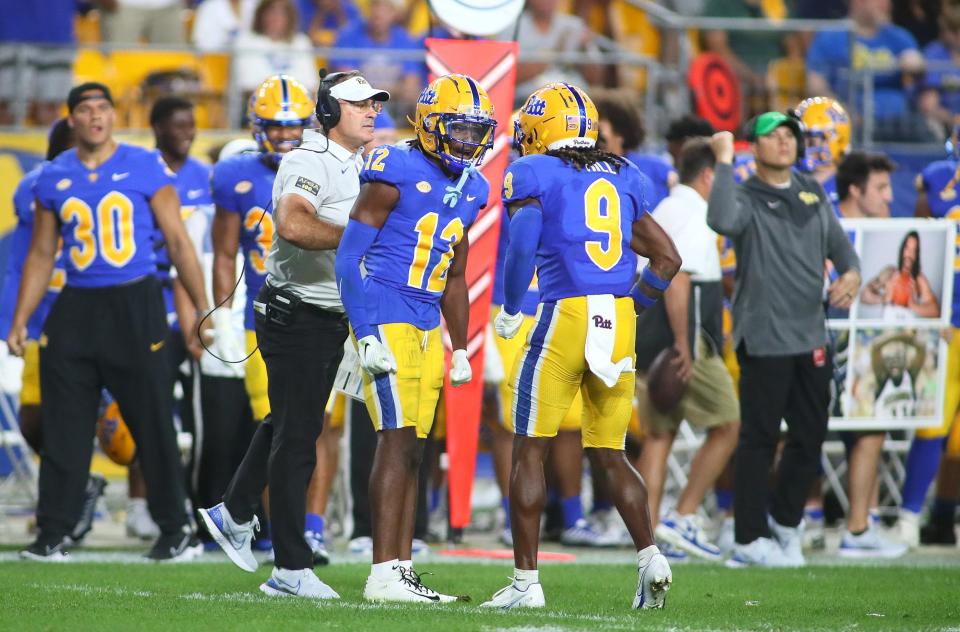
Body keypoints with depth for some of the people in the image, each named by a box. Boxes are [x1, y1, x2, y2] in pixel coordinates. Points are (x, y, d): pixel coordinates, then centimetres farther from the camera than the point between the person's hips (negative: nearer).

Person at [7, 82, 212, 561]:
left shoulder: (144, 169, -1)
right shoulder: (54, 179, 8)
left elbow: (177, 242, 1)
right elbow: (41, 255, 15)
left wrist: (203, 310, -2)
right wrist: (20, 322, 9)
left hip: (134, 306, -3)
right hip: (76, 307, 3)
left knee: (153, 422, -1)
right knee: (63, 429, 3)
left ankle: (176, 530, 7)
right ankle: (52, 534, 9)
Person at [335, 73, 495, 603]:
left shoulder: (470, 189, 12)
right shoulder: (396, 173, -12)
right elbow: (349, 257, -13)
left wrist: (460, 350, 21)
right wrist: (367, 336, -18)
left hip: (427, 327, 8)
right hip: (384, 319, -8)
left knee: (412, 449, 8)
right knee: (397, 439, -13)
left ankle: (402, 568, 11)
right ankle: (383, 574, -14)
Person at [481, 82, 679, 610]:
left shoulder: (533, 175, 0)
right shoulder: (622, 177, 17)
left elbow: (523, 243, -16)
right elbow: (667, 258, 17)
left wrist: (509, 310, -2)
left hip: (567, 314, -5)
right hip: (619, 318, 5)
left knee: (529, 451, 4)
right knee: (609, 454, 15)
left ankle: (526, 580, 3)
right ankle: (650, 557, -1)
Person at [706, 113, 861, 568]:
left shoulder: (813, 193, 12)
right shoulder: (745, 198, -9)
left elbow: (837, 242, 16)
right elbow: (721, 221, -32)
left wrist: (851, 273, -5)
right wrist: (724, 162, -29)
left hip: (811, 338, 7)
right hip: (764, 339, -7)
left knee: (811, 436, 13)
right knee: (760, 439, -3)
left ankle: (786, 522, 30)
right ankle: (749, 540, 4)